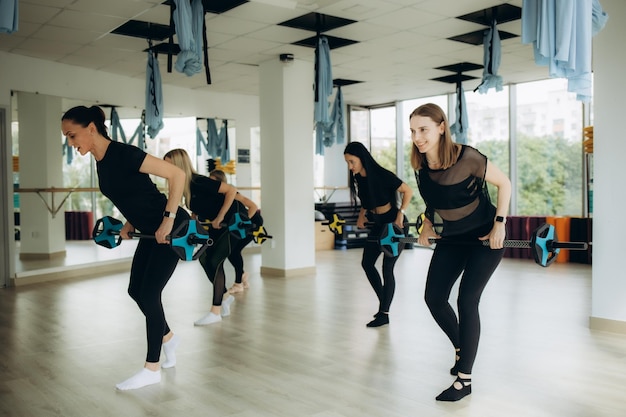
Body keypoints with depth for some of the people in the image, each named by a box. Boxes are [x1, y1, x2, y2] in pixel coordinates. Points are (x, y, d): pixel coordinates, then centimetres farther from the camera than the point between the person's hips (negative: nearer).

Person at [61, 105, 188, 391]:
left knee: (149, 293, -5)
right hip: (152, 231, 9)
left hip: (172, 228, -9)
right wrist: (129, 224, 9)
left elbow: (177, 174, -25)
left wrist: (169, 219, -27)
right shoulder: (101, 162, 4)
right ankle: (168, 337, 38)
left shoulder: (123, 154, -23)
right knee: (136, 290, 14)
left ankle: (152, 369, 8)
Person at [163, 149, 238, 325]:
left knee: (214, 261, -10)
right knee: (205, 259, 8)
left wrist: (220, 218, -27)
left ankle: (216, 311, 0)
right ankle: (225, 296, 29)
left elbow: (232, 190, -29)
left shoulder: (199, 182, -27)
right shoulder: (185, 186, -3)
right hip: (213, 226, 8)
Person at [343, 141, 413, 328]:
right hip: (377, 223, 8)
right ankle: (384, 303, 25)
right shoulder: (358, 178, -2)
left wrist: (400, 214, -21)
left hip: (395, 223, -8)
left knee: (387, 268, -7)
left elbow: (408, 191, -16)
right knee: (367, 263, 9)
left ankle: (384, 314, 3)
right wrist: (361, 217, -1)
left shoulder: (382, 175, -22)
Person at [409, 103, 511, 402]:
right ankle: (460, 348, 30)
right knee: (433, 297, 2)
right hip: (452, 237, 6)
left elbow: (504, 184, -13)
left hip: (486, 236, -6)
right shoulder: (420, 165, -10)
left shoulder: (467, 158, -27)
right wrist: (428, 227, 2)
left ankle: (464, 380, 2)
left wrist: (499, 225, -17)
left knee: (466, 301, -11)